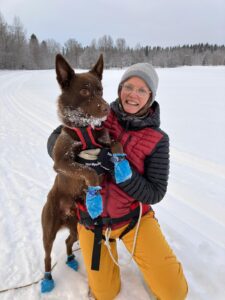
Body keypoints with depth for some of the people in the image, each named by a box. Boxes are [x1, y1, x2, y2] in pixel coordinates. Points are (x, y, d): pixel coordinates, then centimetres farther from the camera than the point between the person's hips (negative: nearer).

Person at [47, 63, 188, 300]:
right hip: (92, 216, 1)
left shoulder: (156, 140, -15)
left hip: (133, 216, 0)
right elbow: (55, 139, -6)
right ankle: (106, 240, 35)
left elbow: (154, 193, -15)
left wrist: (119, 169, -32)